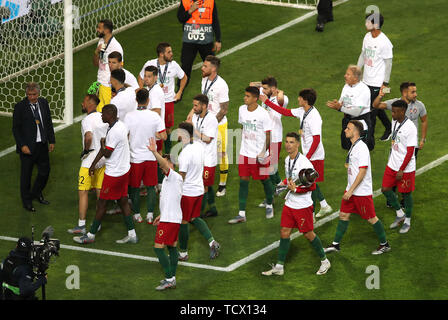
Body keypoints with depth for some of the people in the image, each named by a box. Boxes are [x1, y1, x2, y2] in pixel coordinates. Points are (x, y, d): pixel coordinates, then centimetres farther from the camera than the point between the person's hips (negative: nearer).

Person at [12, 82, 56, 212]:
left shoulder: (43, 103, 1)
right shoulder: (20, 107, -14)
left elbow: (49, 122, 11)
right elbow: (16, 128, -11)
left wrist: (51, 141, 8)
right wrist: (22, 146, -18)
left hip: (42, 145, 5)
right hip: (27, 147, -5)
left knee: (45, 171, 15)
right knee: (26, 175, 7)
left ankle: (36, 193, 39)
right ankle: (27, 202, 22)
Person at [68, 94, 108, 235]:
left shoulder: (87, 120, -18)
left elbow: (89, 137, -35)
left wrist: (86, 150, -18)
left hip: (90, 161, -7)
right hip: (103, 159, 7)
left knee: (83, 192, -1)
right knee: (99, 190, 14)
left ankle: (81, 226, -1)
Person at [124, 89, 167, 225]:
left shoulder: (129, 116, -11)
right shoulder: (155, 116, -9)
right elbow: (163, 136, -8)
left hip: (135, 157, -1)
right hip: (151, 156, 1)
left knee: (134, 187, 12)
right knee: (151, 187, 11)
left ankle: (137, 215, 17)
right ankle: (150, 215, 9)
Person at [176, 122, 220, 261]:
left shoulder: (185, 153, -25)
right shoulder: (199, 146, 1)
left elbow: (181, 177, -21)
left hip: (187, 191, -8)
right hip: (199, 189, 8)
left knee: (183, 222, 7)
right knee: (195, 218, 22)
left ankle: (183, 253, 19)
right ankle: (212, 242, 8)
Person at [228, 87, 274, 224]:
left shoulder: (263, 114, -16)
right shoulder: (242, 110, 1)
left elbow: (268, 134, -11)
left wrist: (264, 152, -16)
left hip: (259, 154, -5)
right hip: (245, 153, 5)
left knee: (265, 179, 10)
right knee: (243, 180, 1)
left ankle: (269, 206, 35)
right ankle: (241, 214, 2)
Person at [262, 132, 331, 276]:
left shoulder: (304, 163, -20)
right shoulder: (287, 160, 6)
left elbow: (312, 186, -19)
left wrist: (295, 189, -29)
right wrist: (284, 183, 10)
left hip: (303, 205, -7)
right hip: (289, 203, 7)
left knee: (308, 234, 4)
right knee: (284, 232, 5)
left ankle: (324, 261, 23)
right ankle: (279, 267, 9)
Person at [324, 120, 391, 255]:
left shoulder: (362, 148, -22)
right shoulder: (353, 146, 8)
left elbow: (362, 172, -25)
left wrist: (350, 191, -24)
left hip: (362, 192, -9)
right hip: (351, 190, 9)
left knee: (371, 218, 3)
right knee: (343, 214, 11)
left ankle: (384, 244, 17)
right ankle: (336, 245, 19)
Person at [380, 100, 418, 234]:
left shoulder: (410, 128, -23)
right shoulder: (394, 122, 2)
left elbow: (410, 152, -21)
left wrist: (401, 170, -19)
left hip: (406, 168, -8)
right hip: (392, 165, 8)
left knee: (406, 193, 6)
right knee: (385, 189, 8)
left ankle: (407, 221, 25)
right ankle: (400, 215, 27)